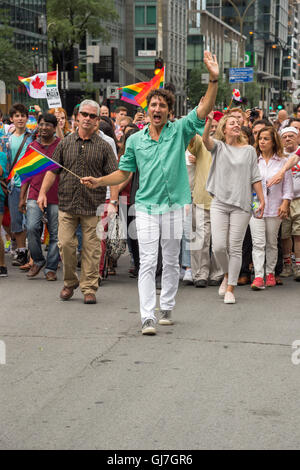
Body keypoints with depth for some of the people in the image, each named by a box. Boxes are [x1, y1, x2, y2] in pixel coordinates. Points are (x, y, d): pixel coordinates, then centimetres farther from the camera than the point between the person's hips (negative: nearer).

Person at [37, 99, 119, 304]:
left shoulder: (104, 146, 5)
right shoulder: (65, 143, 10)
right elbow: (52, 170, 11)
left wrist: (113, 201, -9)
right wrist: (43, 192, 0)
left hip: (93, 207, -1)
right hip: (67, 204, 1)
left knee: (91, 248, 0)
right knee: (65, 244, -2)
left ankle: (89, 288, 8)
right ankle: (70, 282, 17)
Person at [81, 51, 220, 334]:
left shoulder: (179, 131, 2)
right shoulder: (135, 140, 8)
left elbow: (204, 109, -9)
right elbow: (124, 172, 16)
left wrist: (214, 79, -23)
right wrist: (99, 182, 1)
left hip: (174, 206, 0)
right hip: (146, 207, 0)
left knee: (171, 262, 10)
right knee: (147, 262, -8)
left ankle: (167, 308, 24)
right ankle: (148, 317, -11)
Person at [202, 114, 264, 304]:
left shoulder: (249, 150, 10)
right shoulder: (218, 147, 6)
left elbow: (256, 178, 10)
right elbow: (206, 140, -17)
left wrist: (262, 200, 3)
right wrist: (209, 120, -33)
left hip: (241, 205, 0)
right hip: (220, 203, 0)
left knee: (235, 248, -1)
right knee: (218, 246, -8)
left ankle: (230, 289, 6)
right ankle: (227, 275, 21)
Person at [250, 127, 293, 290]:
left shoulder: (282, 161, 3)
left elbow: (288, 185, 5)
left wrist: (285, 204, -4)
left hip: (274, 208, 0)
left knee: (271, 243, 9)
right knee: (258, 243, -8)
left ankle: (270, 273, 21)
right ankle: (258, 277, -12)